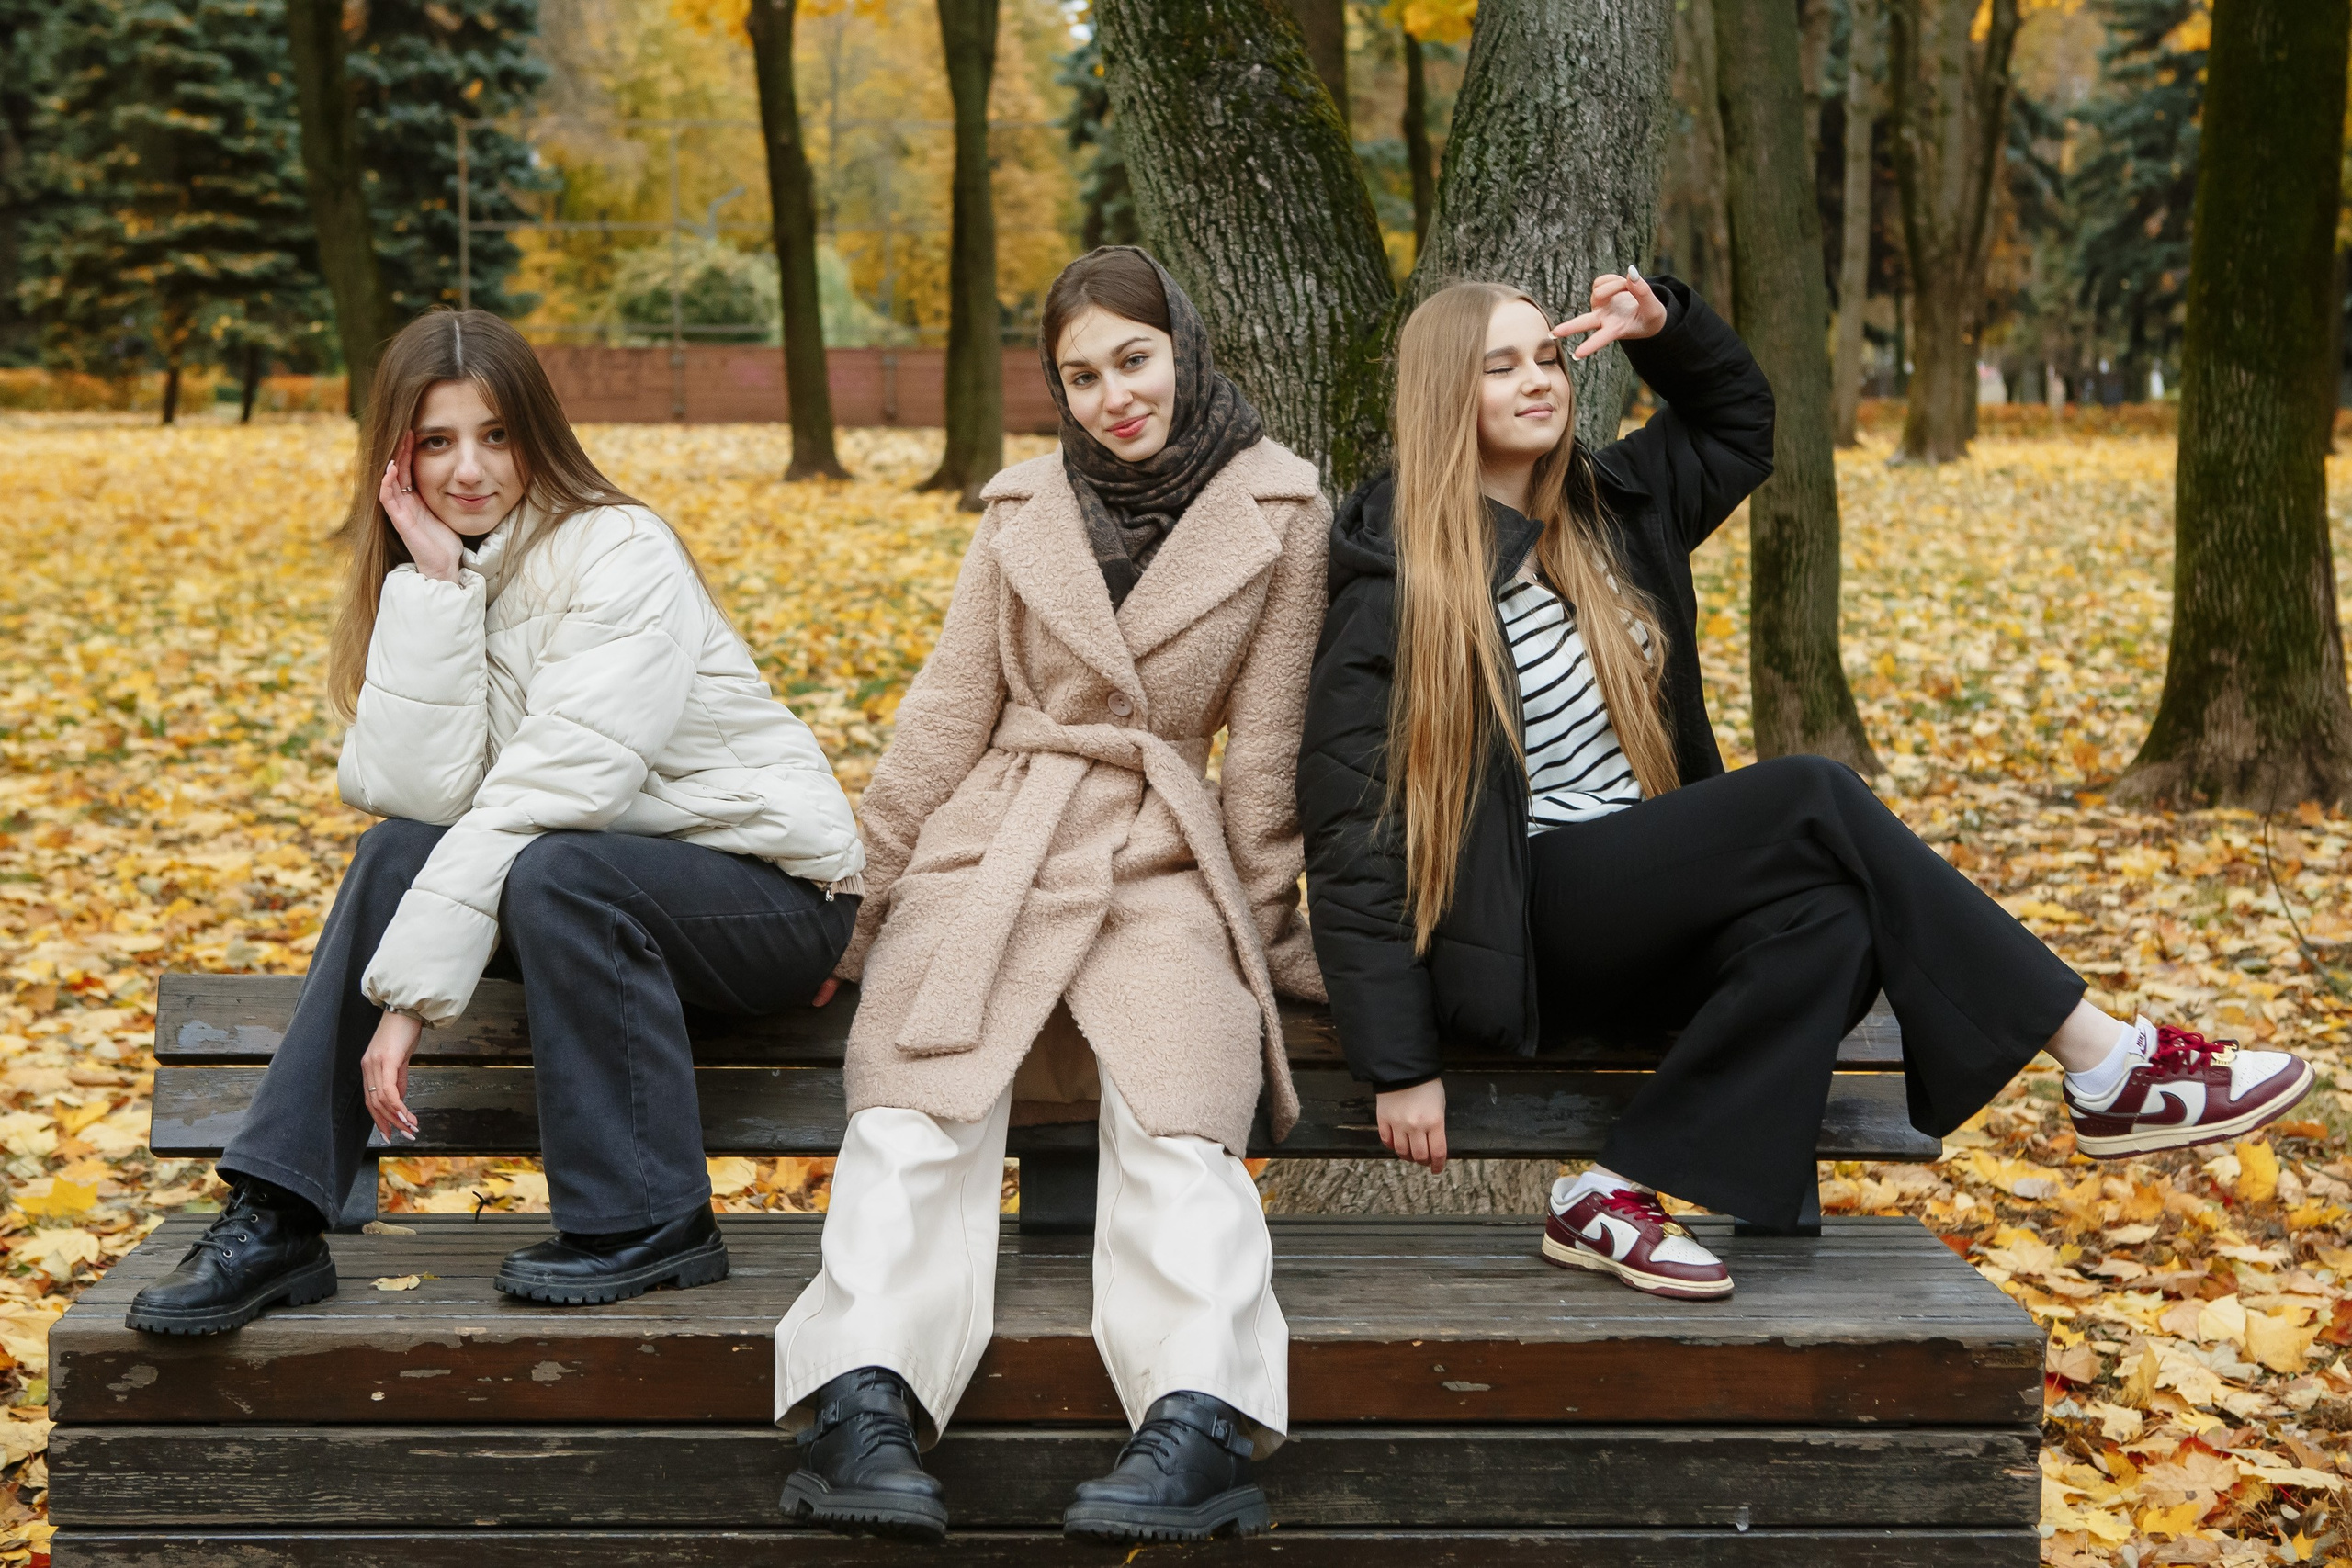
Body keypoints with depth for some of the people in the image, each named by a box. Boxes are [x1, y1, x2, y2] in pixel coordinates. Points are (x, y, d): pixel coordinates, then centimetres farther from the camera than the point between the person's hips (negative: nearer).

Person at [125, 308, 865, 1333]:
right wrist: (434, 583, -20)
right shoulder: (422, 576, 2)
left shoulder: (620, 555, -18)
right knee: (401, 849, -17)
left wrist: (412, 987, -30)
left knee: (554, 869, -32)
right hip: (594, 888, 6)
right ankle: (275, 1219, -17)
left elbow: (551, 788, -27)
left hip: (775, 892, -6)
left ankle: (653, 1222, -18)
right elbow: (423, 790, -14)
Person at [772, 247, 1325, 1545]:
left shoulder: (1277, 511, 6)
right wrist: (871, 891, 12)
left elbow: (1264, 748, 7)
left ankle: (1202, 1424, -44)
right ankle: (866, 1405, -39)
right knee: (921, 1109, -24)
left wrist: (1261, 930, 8)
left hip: (1165, 872, -2)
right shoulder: (1023, 505, 14)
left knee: (1179, 1123, -29)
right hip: (988, 852, 2)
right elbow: (947, 712, 15)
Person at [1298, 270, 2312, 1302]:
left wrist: (1664, 324, 5)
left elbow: (1738, 421, 28)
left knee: (1830, 916, -25)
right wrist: (1399, 1064, -18)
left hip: (1644, 920, 8)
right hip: (1525, 932, -8)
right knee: (1814, 801, -24)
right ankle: (2109, 1071, -19)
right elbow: (1354, 831, -13)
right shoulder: (1395, 586, -10)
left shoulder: (1600, 511, 11)